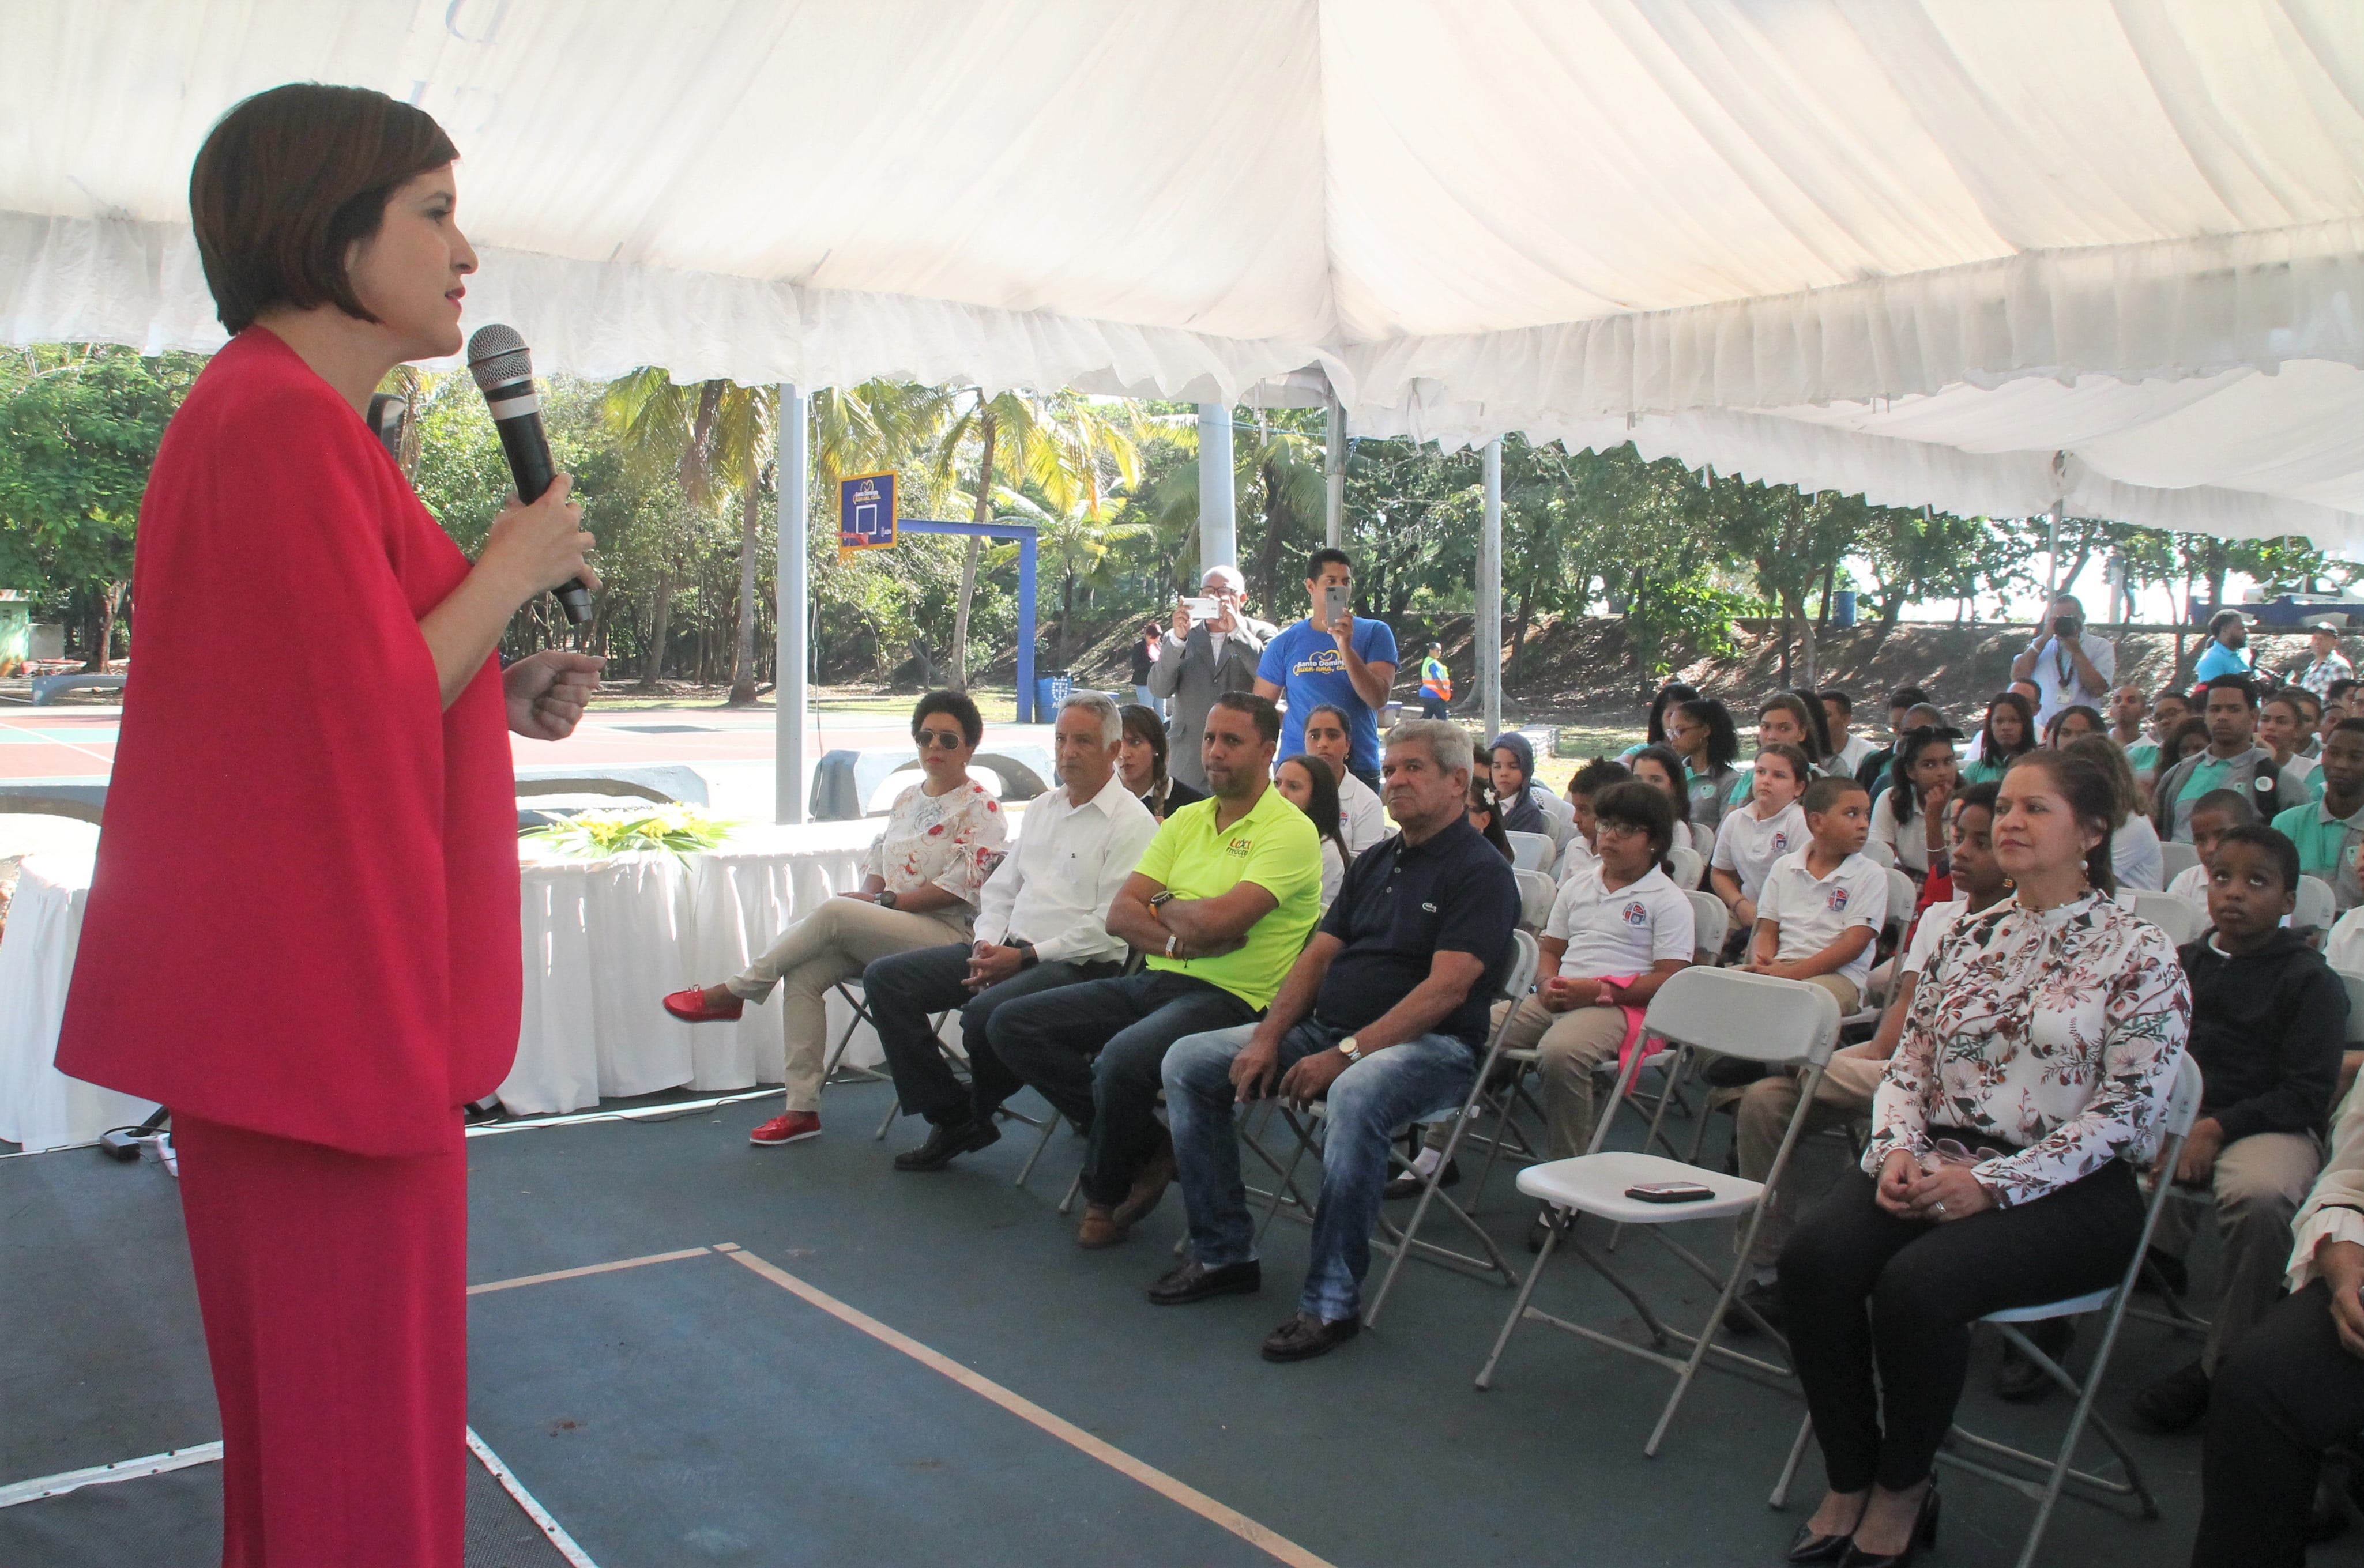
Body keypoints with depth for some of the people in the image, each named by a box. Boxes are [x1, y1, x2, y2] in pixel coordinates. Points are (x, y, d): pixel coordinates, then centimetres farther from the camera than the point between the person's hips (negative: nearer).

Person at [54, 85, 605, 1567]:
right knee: (355, 1392, 2)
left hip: (297, 997, 11)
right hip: (329, 1000, -11)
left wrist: (500, 698, 9)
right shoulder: (285, 422, -17)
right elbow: (361, 722, -21)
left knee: (305, 1385, 21)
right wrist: (512, 569, -9)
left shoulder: (282, 415, 16)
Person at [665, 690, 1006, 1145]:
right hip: (883, 933, 7)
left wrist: (884, 901, -13)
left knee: (832, 911, -29)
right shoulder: (907, 799, 20)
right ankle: (801, 1110, -16)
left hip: (945, 935, -7)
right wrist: (868, 895, -2)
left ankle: (732, 993, -14)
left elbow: (961, 887, -13)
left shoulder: (980, 809, -4)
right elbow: (877, 863, 22)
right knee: (803, 973, -20)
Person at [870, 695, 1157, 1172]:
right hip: (1007, 949, 8)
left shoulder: (1131, 822, -7)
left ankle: (979, 1109, 0)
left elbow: (1110, 926, -15)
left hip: (1078, 964, -8)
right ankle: (953, 1117, -2)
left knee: (985, 1012, -36)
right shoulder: (1042, 808, 20)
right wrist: (988, 944, -1)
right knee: (885, 976, -4)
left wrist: (1026, 956, -16)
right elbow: (999, 888, 20)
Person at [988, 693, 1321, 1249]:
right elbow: (1119, 914, 6)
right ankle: (1146, 1146, -4)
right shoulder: (1185, 821, 15)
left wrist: (1162, 907, -1)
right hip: (1152, 982, 8)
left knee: (1125, 1055, -36)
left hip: (1230, 998, -8)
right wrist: (1177, 939, -12)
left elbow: (1220, 920, -21)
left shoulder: (1291, 831, -8)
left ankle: (1104, 1193, -4)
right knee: (1011, 1026, -5)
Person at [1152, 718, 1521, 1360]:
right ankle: (1223, 1253, 3)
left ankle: (1332, 1301, -29)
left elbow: (1444, 991, -18)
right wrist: (1267, 1039, -2)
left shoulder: (1481, 872, -7)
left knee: (1355, 1095, -41)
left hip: (1430, 1046, -8)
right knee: (1187, 1062, -3)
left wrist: (1344, 1054, -24)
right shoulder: (1374, 863, 18)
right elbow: (1317, 956, 14)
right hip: (1326, 1028, 8)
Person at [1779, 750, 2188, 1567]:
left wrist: (1994, 1183, -18)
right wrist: (1897, 1149, -8)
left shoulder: (2139, 955, -3)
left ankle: (1903, 1490, -5)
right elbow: (1908, 1065, 13)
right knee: (1813, 1255, -24)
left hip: (2063, 1191, -4)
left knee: (1917, 1281, -32)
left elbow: (2126, 1111, -10)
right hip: (1938, 1164, 5)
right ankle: (1849, 1483, -6)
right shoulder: (1965, 938, 13)